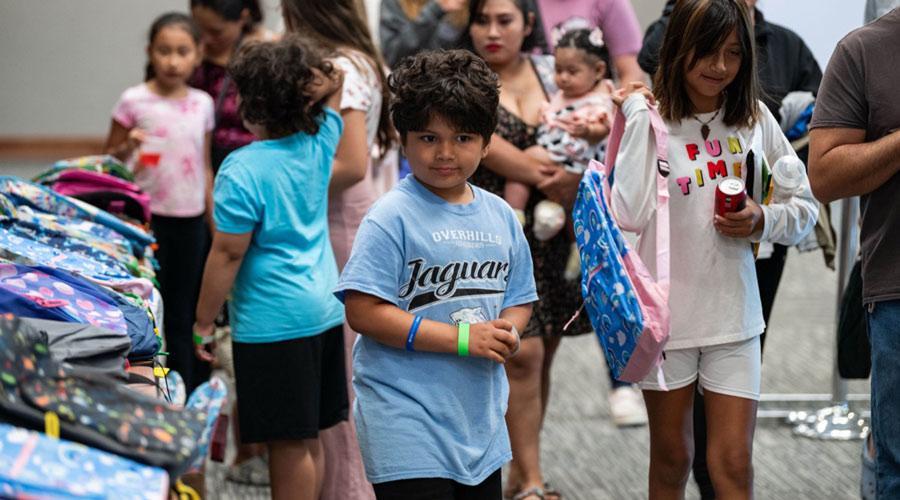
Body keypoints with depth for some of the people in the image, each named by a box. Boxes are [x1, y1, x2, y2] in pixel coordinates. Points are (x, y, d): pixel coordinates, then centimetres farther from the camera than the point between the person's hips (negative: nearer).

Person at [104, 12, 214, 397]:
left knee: (182, 316, 8)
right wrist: (127, 148, -20)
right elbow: (108, 159, 1)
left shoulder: (202, 104, 5)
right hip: (149, 219, -3)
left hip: (190, 220, 3)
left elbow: (205, 168, 12)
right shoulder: (134, 101, -5)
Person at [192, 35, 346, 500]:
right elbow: (335, 79, 19)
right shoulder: (318, 143, 1)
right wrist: (304, 66, 0)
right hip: (325, 311, 8)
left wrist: (203, 323, -6)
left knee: (289, 445, -3)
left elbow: (228, 255, -15)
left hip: (274, 322, -8)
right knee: (309, 439, 14)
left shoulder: (241, 171, -18)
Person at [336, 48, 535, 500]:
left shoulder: (500, 216, 9)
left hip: (480, 420, 7)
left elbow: (518, 298, 18)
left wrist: (506, 333, -7)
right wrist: (461, 338, -20)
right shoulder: (392, 217, -12)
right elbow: (363, 311, -18)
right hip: (407, 424, -7)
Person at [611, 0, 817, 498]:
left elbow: (805, 205, 11)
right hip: (663, 311, -2)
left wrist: (763, 221, -11)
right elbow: (629, 216, -24)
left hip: (733, 313, 2)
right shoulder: (652, 120, -9)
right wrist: (637, 115, -19)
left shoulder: (755, 118, 1)